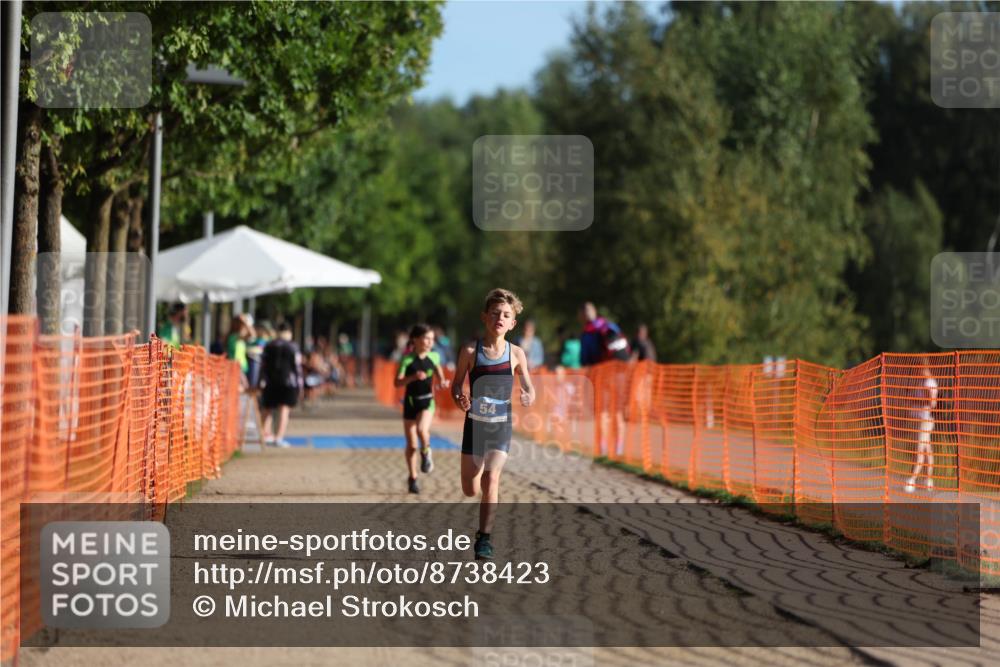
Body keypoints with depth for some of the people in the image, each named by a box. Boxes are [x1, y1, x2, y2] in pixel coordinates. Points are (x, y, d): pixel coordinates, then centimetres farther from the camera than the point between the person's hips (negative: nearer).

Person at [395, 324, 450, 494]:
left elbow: (439, 375, 15)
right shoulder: (407, 359, -10)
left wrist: (443, 382, -6)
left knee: (422, 429, -30)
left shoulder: (434, 357, 0)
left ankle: (426, 453, 1)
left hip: (427, 401, 0)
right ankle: (412, 478, 23)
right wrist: (413, 377, -30)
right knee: (411, 444, 6)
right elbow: (397, 382, -15)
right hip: (410, 402, 0)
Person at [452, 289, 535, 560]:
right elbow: (456, 384, 1)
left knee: (491, 479, -16)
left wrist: (529, 397, -17)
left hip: (502, 424, -1)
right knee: (470, 490, 6)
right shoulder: (470, 351, -6)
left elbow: (528, 386, 6)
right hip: (475, 423, 1)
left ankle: (484, 538, -8)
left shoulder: (515, 354, -4)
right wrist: (459, 398, -21)